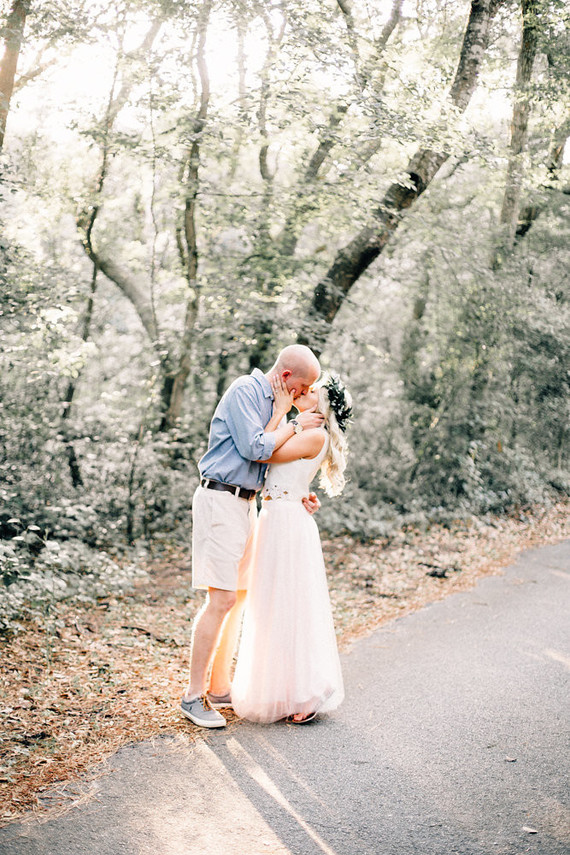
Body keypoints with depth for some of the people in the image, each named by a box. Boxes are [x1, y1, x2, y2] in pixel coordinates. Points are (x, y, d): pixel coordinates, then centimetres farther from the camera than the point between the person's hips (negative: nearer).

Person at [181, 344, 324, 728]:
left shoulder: (272, 400, 17)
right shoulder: (244, 391, -12)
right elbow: (254, 448, -20)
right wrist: (294, 425, -8)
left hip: (247, 502, 10)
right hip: (221, 500, -10)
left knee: (240, 596, 10)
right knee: (222, 598, -12)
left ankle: (220, 688, 19)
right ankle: (194, 695, -4)